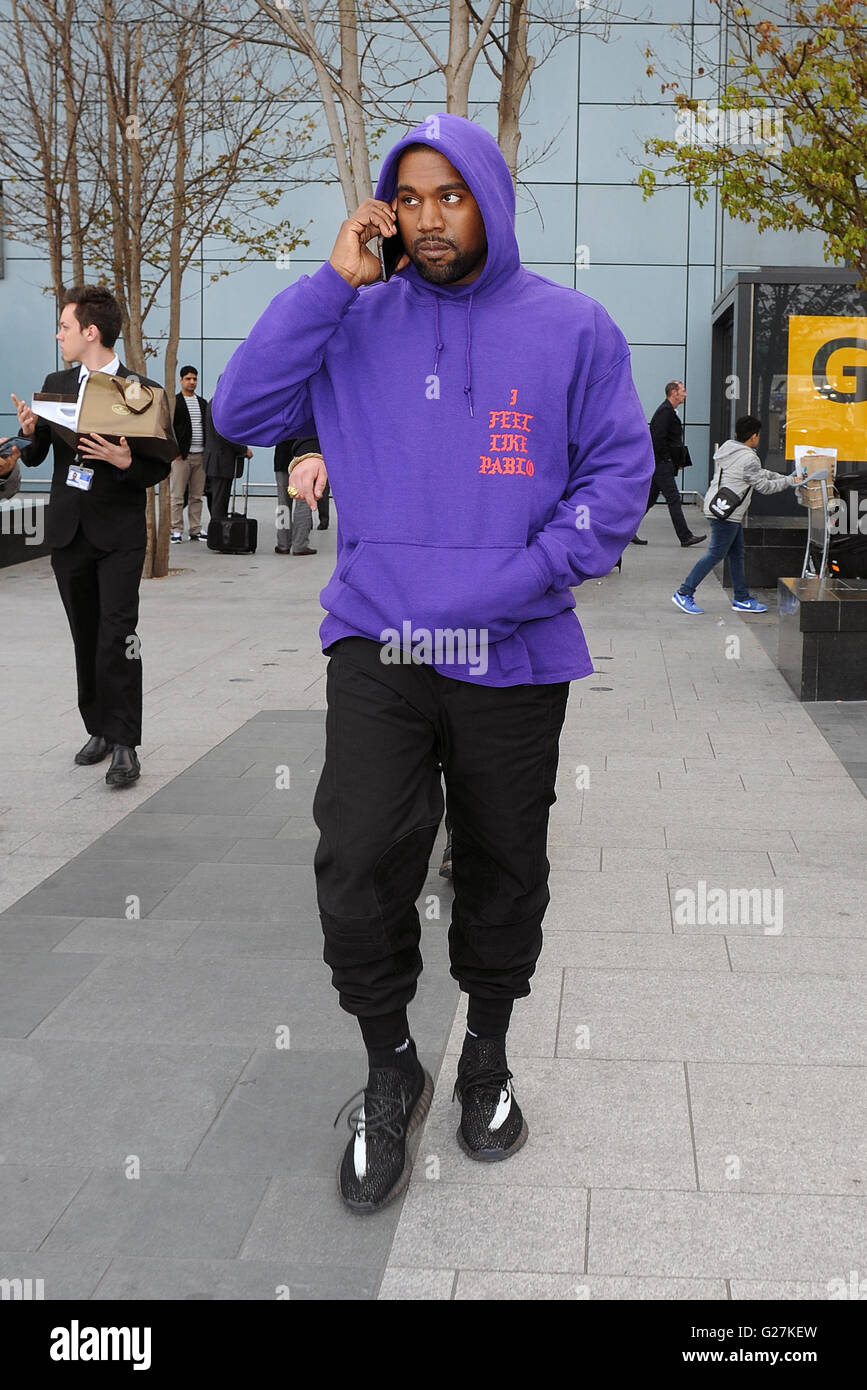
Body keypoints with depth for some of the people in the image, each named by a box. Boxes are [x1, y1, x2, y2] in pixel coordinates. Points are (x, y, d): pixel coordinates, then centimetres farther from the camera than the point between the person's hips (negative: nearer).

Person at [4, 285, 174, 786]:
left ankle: (125, 744, -6)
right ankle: (100, 730, 23)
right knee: (86, 637, 11)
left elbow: (161, 468, -4)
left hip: (119, 535, -5)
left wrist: (126, 462, -24)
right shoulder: (56, 384, 10)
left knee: (117, 636, -11)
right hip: (68, 531, 5)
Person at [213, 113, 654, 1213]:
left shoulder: (569, 327, 4)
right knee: (356, 868, -12)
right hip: (377, 647, 0)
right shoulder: (358, 324, 6)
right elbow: (243, 410, -2)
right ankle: (389, 1070, 14)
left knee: (503, 870, 12)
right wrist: (335, 280, -8)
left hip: (515, 657, 1)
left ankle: (488, 1058, 36)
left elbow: (620, 467, 2)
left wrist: (533, 572, -13)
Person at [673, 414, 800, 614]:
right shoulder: (748, 458, -18)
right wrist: (789, 481, 6)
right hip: (726, 513, -10)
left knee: (736, 553, 14)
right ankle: (684, 593, -2)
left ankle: (741, 598, 20)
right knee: (716, 554, -4)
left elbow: (758, 473, 21)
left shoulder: (728, 447, 11)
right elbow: (763, 486, -7)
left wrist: (783, 477, 22)